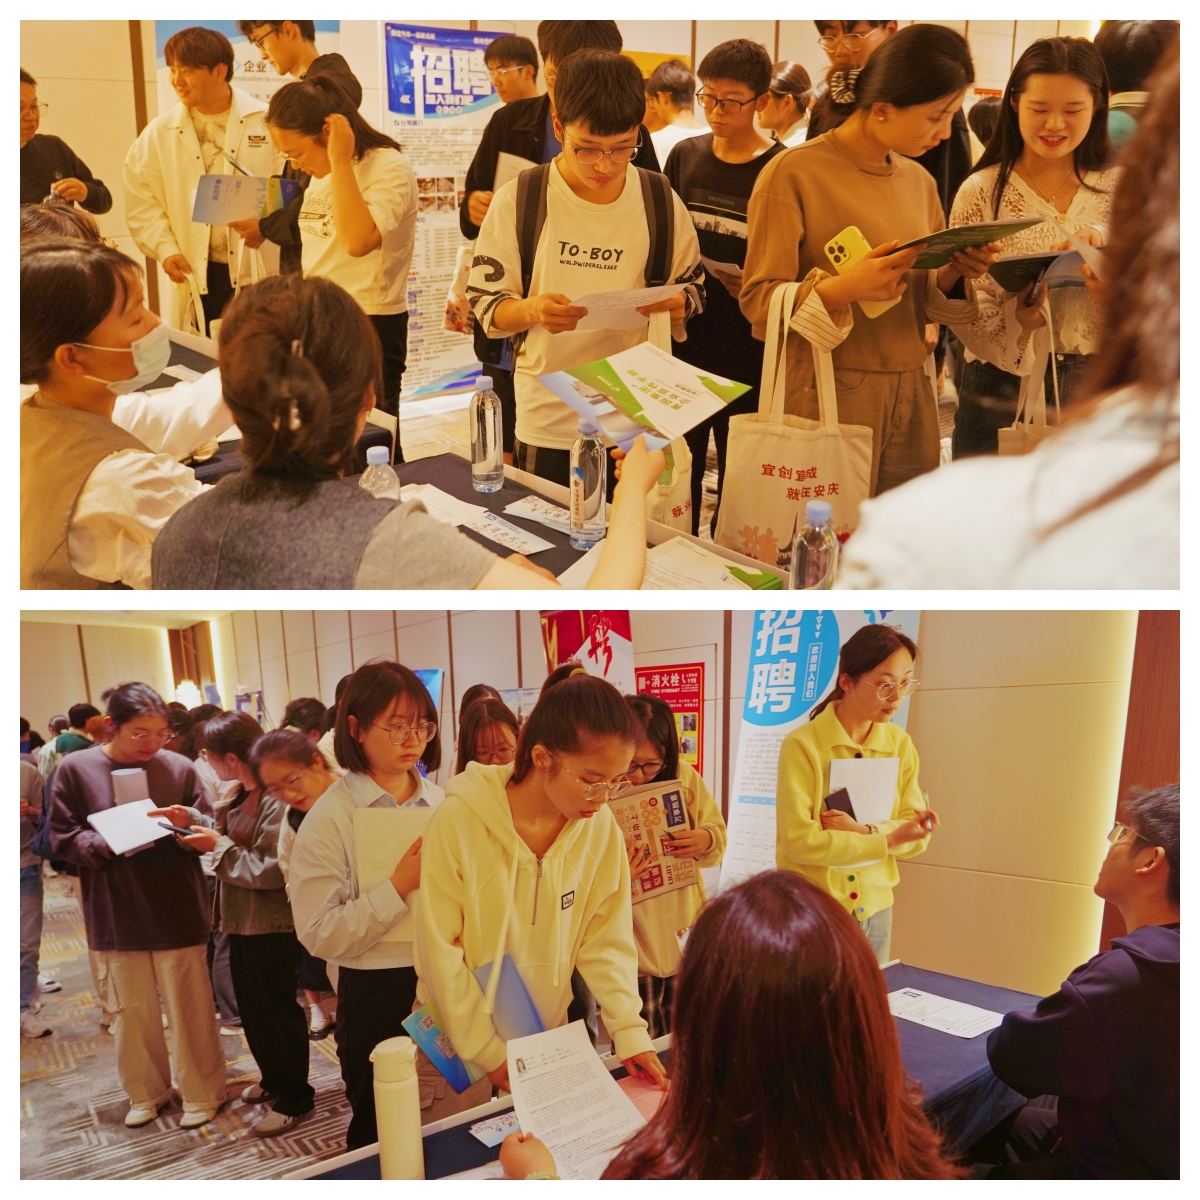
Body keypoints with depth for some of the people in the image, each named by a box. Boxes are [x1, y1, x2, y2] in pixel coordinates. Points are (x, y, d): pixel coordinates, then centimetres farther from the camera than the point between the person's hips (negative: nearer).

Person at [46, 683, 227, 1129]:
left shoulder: (178, 767, -4)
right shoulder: (75, 769, -5)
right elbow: (63, 839, -3)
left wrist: (192, 822, -18)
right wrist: (109, 844, -20)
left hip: (177, 912, 0)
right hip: (115, 914, 1)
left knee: (189, 1007, 7)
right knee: (132, 1012, 14)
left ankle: (201, 1092, 25)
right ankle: (146, 1092, 34)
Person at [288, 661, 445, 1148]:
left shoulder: (443, 805, 4)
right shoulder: (330, 818, -9)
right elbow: (319, 935, -15)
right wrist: (397, 888, -21)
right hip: (378, 995, -3)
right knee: (381, 1131, 12)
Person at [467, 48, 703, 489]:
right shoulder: (517, 201, -4)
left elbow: (692, 286, 11)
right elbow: (485, 306, -2)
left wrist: (677, 305, -13)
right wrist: (530, 310, -24)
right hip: (546, 423, -1)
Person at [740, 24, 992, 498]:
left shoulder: (919, 182, 11)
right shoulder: (794, 173, -8)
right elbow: (758, 301, -10)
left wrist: (953, 273, -3)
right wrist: (842, 289, -26)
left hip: (910, 399, 6)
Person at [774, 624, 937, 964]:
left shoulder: (900, 745, 1)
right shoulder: (803, 745, -15)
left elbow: (916, 836, -1)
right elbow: (798, 840, -20)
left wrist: (864, 830, -19)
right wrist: (886, 839, -21)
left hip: (874, 909, 5)